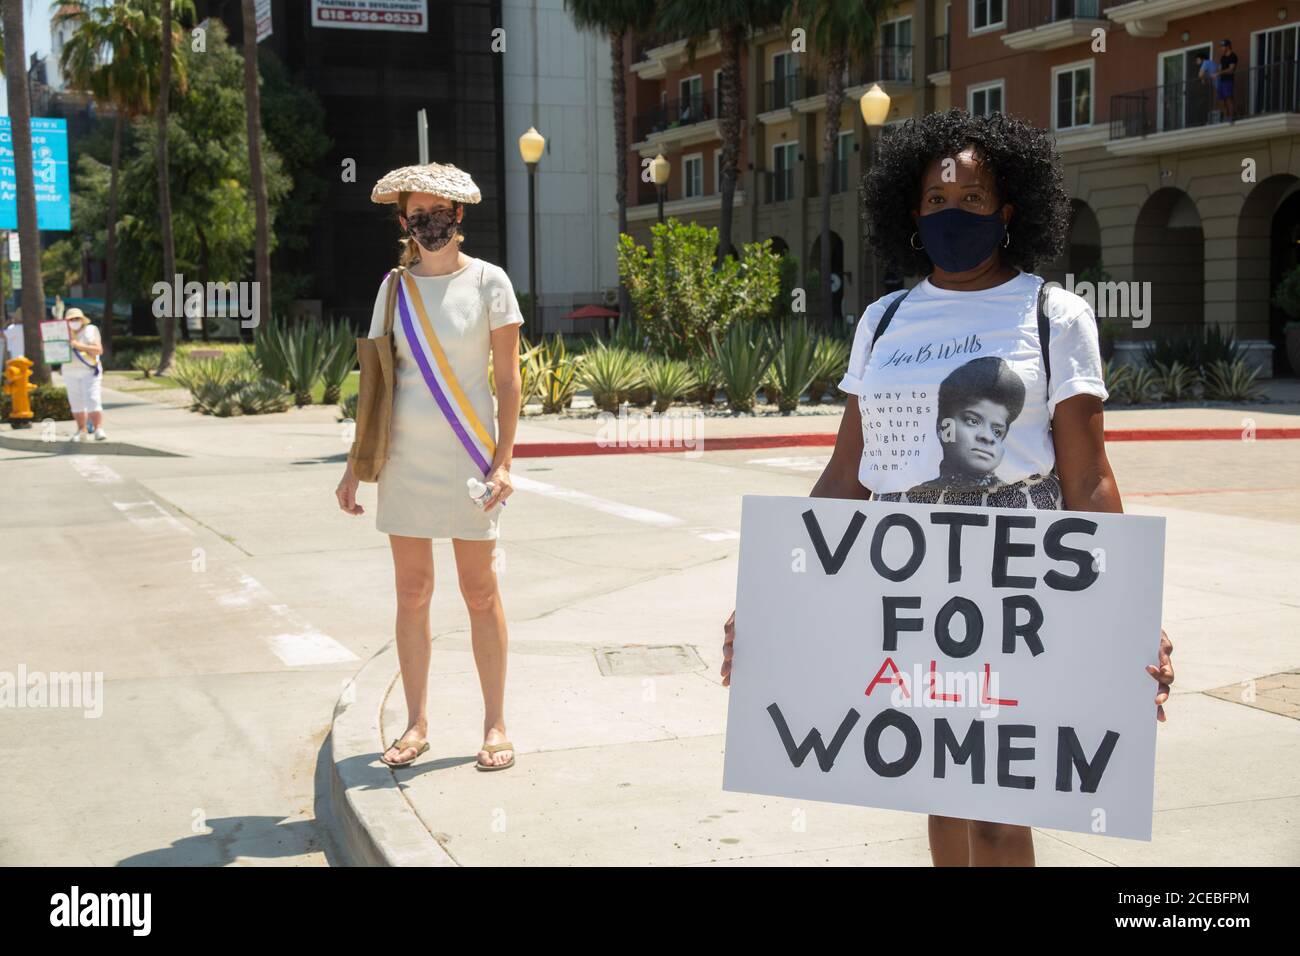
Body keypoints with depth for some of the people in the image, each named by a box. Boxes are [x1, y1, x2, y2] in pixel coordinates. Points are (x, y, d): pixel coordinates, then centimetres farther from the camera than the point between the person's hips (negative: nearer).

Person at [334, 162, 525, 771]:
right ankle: (416, 725, 17)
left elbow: (508, 379, -2)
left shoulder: (488, 282, -1)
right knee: (411, 593, 6)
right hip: (405, 457, 3)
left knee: (480, 593, 2)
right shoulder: (396, 286, 8)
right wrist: (357, 464, 6)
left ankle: (495, 726, 11)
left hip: (467, 457, -3)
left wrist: (502, 462, -11)